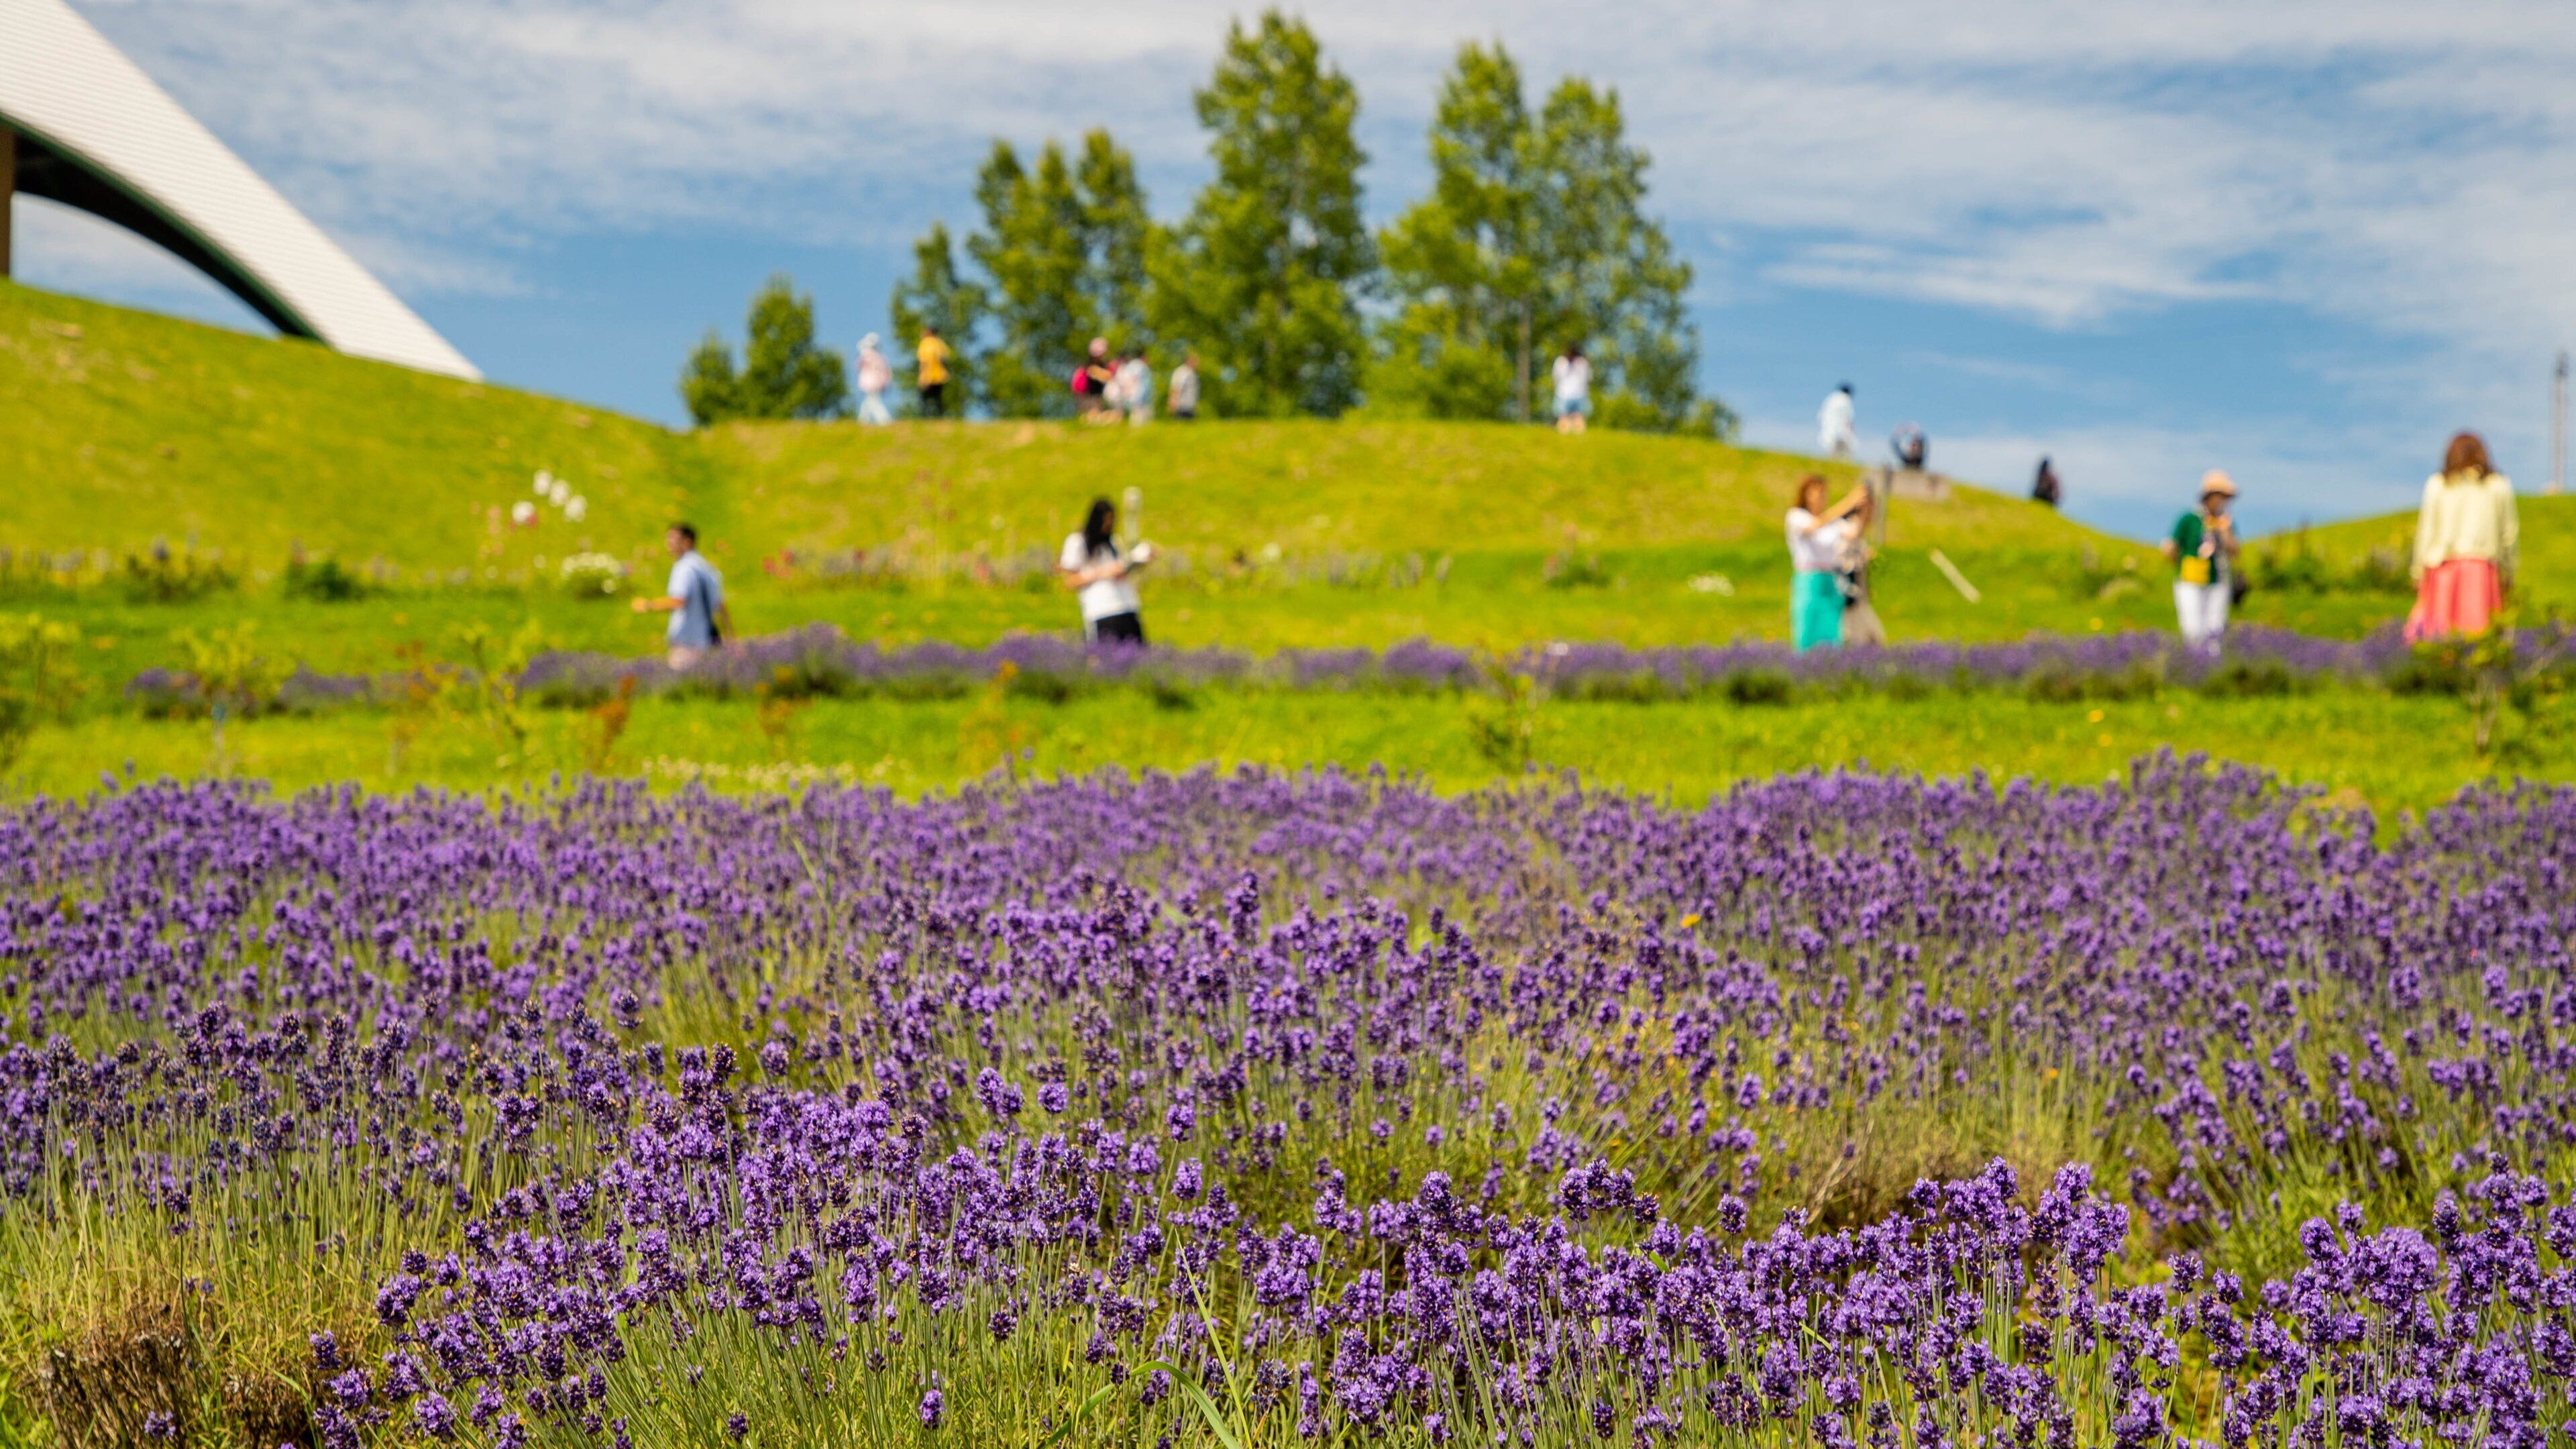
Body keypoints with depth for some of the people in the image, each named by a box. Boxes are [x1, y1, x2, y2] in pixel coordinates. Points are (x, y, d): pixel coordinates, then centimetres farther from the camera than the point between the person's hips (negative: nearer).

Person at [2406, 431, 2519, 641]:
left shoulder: (2437, 484, 5)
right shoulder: (2500, 486, 8)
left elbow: (2426, 529, 4)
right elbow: (2509, 532, 8)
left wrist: (2419, 571, 8)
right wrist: (2508, 572, 16)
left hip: (2442, 567, 0)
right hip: (2482, 568, 0)